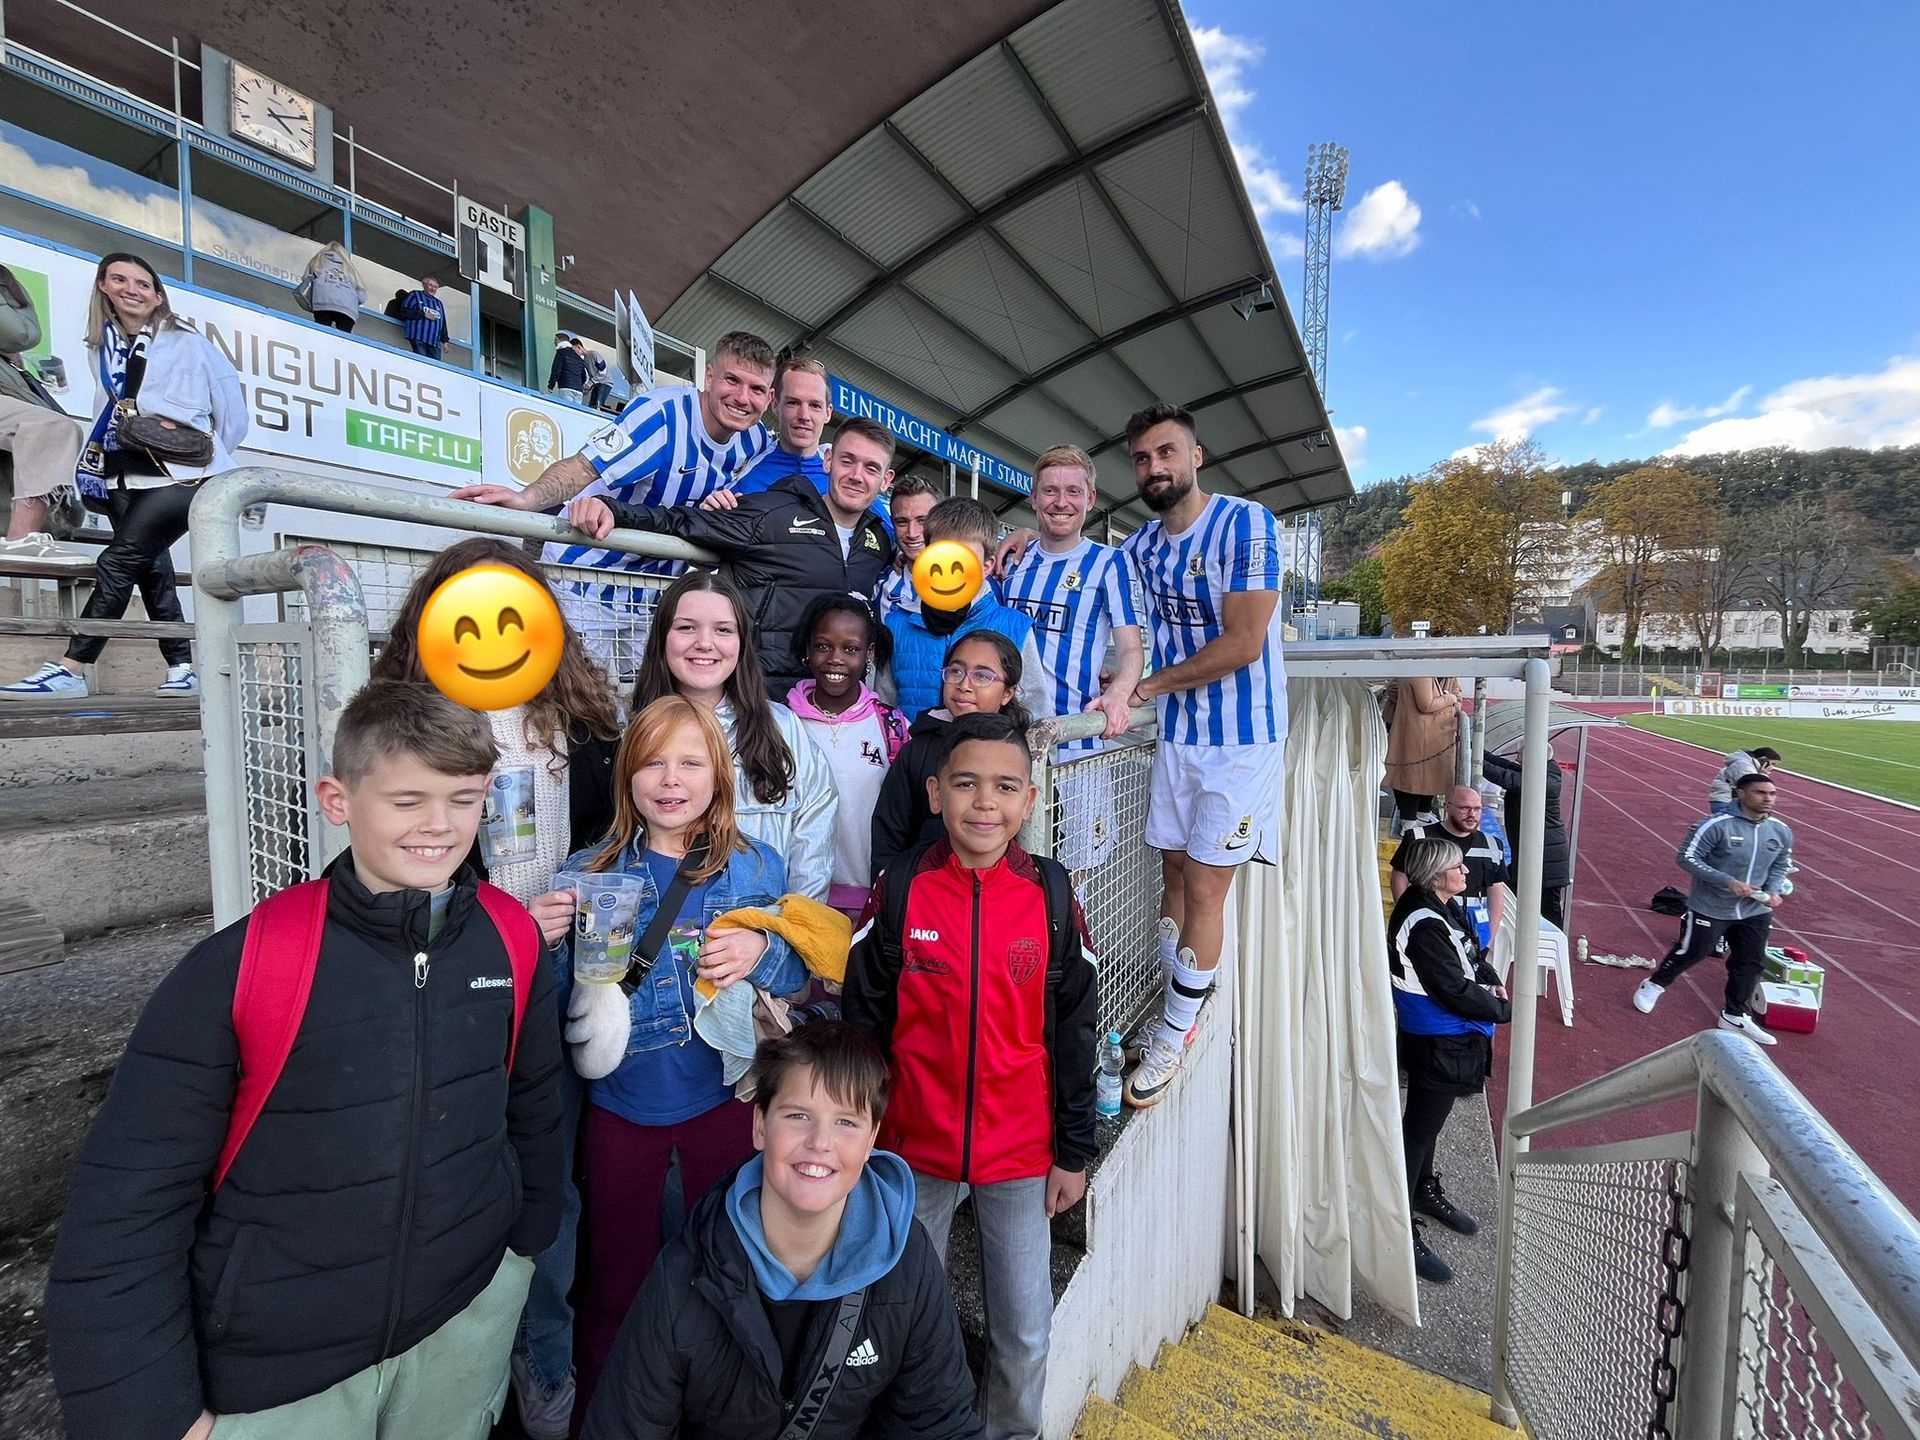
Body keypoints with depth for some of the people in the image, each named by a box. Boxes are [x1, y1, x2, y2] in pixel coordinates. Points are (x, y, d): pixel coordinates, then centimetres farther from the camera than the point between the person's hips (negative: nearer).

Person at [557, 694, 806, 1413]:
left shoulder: (757, 867, -6)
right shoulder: (589, 871, -5)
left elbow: (797, 973, 0)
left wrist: (762, 951, -21)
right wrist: (546, 944, -19)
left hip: (721, 1103, 0)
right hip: (620, 1106, 0)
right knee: (616, 1280, 18)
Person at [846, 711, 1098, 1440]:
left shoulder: (1051, 893, -9)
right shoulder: (899, 889, -11)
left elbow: (1073, 1032, -2)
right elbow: (861, 1024, -3)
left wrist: (1073, 1151, 2)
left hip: (1021, 1155, 0)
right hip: (913, 1149, 0)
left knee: (1025, 1333, 14)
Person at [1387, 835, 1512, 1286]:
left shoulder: (1445, 908, 3)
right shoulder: (1424, 926, -29)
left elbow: (1473, 955, 16)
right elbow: (1455, 991, -25)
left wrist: (1492, 982, -3)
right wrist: (1504, 1010, -10)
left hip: (1451, 1037, 10)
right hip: (1438, 1044, -10)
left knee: (1426, 1118, 26)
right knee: (1419, 1127, 1)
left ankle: (1426, 1191, 47)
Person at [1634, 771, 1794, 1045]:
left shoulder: (1781, 832, -1)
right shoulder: (1717, 825, -21)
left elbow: (1780, 866, 12)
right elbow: (1686, 858, -19)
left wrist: (1773, 891, -7)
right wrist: (1727, 881, -27)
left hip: (1755, 912, 6)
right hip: (1709, 908, -6)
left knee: (1751, 963, 11)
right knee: (1691, 952, 7)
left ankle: (1735, 1016, 28)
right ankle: (1653, 985, 31)